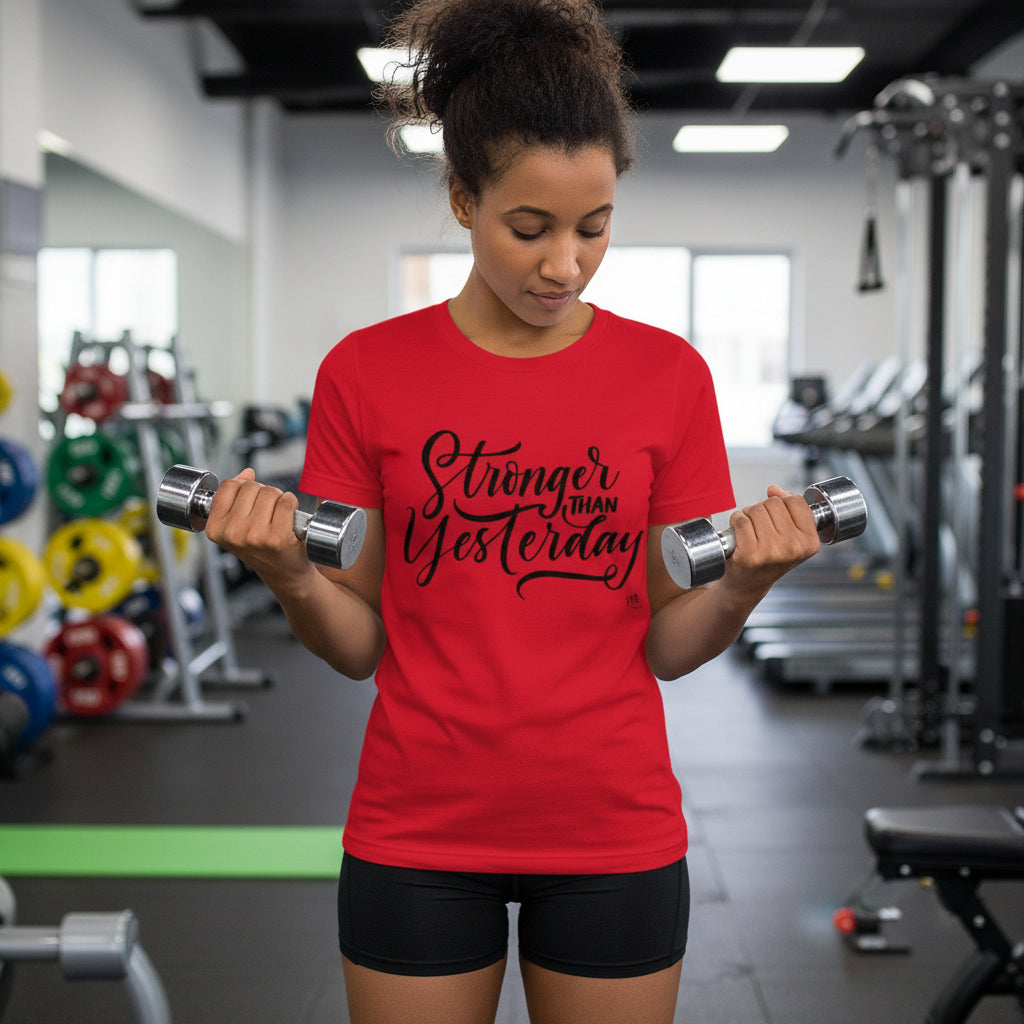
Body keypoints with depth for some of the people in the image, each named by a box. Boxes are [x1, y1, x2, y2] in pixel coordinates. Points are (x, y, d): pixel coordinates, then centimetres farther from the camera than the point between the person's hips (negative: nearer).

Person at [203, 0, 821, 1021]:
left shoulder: (668, 374, -3)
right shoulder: (365, 373, -5)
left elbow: (667, 645, 0)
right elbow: (358, 644, -1)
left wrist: (743, 584, -19)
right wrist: (289, 574, -20)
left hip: (614, 831, 1)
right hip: (418, 831, 0)